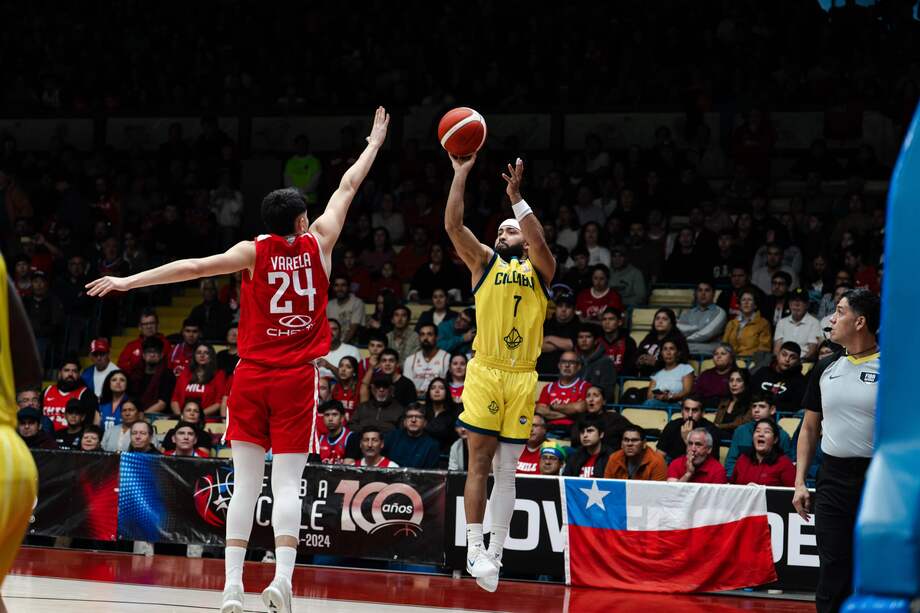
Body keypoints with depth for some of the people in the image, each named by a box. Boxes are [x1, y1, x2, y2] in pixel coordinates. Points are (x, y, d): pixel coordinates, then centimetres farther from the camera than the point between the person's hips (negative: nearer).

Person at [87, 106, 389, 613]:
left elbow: (195, 266, -10)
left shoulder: (253, 252, -3)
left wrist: (128, 281, -8)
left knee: (246, 482, 2)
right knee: (287, 484, -3)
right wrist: (375, 143, 24)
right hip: (297, 378, 0)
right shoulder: (318, 243, -1)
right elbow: (349, 186, 12)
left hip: (252, 376, 1)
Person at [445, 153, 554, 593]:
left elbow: (539, 241, -11)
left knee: (507, 468, 6)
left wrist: (515, 196, -19)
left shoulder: (539, 269, 11)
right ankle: (475, 548, -6)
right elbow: (453, 225, -2)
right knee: (480, 462, -7)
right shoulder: (484, 262, 11)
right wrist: (461, 174, -8)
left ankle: (495, 552, 11)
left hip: (522, 376, 1)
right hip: (485, 372, -1)